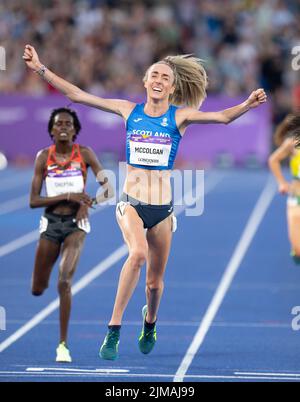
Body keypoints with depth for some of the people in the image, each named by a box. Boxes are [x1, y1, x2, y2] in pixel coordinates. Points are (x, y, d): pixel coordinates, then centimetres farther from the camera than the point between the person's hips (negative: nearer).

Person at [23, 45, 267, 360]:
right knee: (138, 253, -31)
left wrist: (247, 105, -35)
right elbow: (77, 95, 1)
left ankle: (149, 325, 46)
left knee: (155, 281, 11)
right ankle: (113, 331, -26)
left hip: (162, 207, 1)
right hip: (131, 203, -1)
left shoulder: (179, 116, -2)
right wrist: (41, 69, -3)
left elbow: (222, 117, -16)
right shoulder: (129, 110, 1)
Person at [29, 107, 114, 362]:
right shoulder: (44, 157, -2)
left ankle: (63, 345, -13)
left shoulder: (84, 154, -4)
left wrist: (88, 203, -24)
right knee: (38, 290, 10)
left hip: (76, 223, -2)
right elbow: (34, 201, -7)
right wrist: (68, 196, -18)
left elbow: (109, 189, -5)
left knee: (64, 282, -20)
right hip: (51, 223, 2)